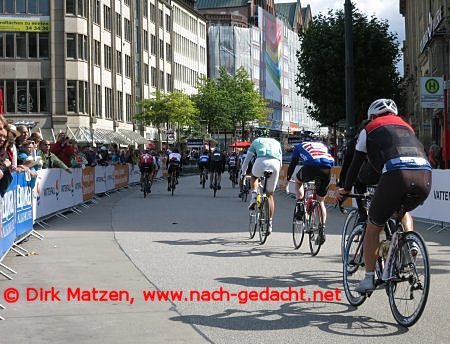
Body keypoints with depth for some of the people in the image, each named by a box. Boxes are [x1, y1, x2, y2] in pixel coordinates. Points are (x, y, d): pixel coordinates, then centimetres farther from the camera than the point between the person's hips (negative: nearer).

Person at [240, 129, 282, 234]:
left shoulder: (256, 141, 29)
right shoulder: (276, 142, 35)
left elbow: (247, 158, 31)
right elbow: (280, 160, 37)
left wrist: (243, 172, 41)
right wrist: (277, 171, 49)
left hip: (261, 162, -2)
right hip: (275, 164, 2)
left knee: (254, 176, 35)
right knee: (270, 195, 13)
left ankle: (254, 196, 9)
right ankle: (270, 224, 12)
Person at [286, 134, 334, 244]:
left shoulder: (300, 146, 32)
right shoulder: (322, 145, 39)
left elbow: (293, 163, 35)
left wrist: (288, 178, 48)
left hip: (311, 166, -3)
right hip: (327, 169, 3)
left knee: (298, 180, 32)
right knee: (321, 201, 17)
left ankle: (300, 207, 15)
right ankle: (322, 229, 6)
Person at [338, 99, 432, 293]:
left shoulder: (370, 129, 24)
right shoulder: (406, 126, 37)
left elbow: (356, 164, 27)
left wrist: (346, 190, 41)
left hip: (396, 174, -5)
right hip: (425, 175, 5)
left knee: (373, 228, 13)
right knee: (404, 210, 38)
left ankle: (369, 278, 13)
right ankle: (408, 245, 18)